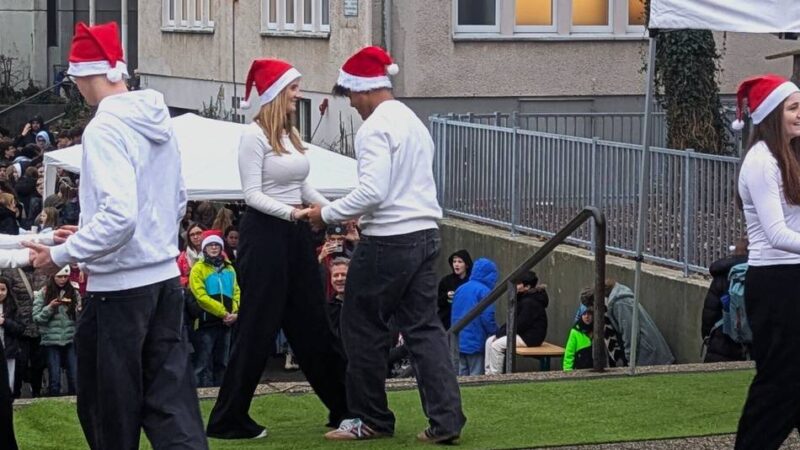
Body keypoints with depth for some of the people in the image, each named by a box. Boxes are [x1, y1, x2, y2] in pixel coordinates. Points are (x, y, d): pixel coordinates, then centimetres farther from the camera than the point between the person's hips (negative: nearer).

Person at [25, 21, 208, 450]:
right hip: (165, 276, 8)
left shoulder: (104, 128, -17)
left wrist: (62, 254, -18)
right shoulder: (159, 121, 8)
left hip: (119, 285, -8)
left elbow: (119, 215, -27)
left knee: (109, 406, 7)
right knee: (170, 399, 7)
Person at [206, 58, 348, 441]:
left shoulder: (292, 134, 11)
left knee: (313, 322, 13)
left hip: (296, 234, 8)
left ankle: (342, 407, 20)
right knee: (259, 325, -4)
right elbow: (252, 194, -17)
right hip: (264, 233, -8)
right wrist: (291, 212, -27)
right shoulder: (254, 135, -13)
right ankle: (229, 420, 5)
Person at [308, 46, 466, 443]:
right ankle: (445, 419, 0)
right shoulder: (414, 122, 16)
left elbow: (372, 190, -23)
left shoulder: (375, 128, -13)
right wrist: (362, 220, 24)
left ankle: (372, 420, 14)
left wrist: (328, 214, -11)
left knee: (363, 328, 6)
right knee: (424, 326, 8)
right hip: (425, 234, 8)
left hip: (389, 242, -8)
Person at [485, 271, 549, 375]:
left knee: (496, 345, -21)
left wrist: (501, 334, -15)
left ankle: (496, 375, -14)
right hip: (521, 334, 11)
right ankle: (489, 373, -1)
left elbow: (520, 324, -21)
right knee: (490, 341, 1)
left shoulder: (530, 302, -18)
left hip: (531, 337, -11)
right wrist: (500, 333, 0)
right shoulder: (523, 299, 14)